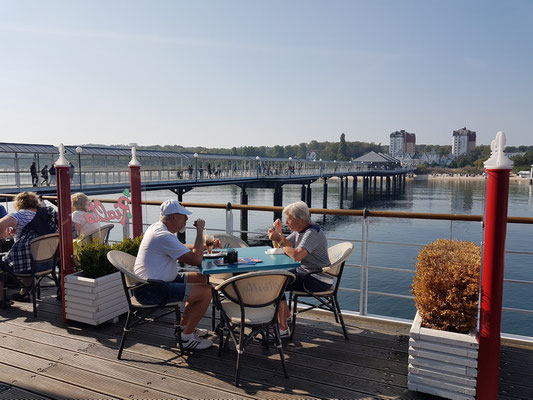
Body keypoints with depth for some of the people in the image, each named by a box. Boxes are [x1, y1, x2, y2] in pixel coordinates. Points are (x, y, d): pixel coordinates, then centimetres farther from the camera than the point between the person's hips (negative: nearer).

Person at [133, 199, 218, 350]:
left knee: (201, 279, 16)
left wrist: (207, 245, 12)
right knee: (206, 291, -15)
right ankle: (187, 338, 0)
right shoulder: (164, 236, -23)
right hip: (150, 291, -11)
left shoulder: (157, 228, 11)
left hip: (152, 281, 11)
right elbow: (196, 260, -23)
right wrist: (200, 231, -13)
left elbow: (183, 248, 25)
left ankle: (184, 326, 24)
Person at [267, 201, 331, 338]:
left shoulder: (312, 233, -22)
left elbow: (296, 255, -35)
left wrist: (279, 240, -23)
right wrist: (279, 232, -2)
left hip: (318, 280, -10)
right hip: (304, 271, 10)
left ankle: (283, 329, -11)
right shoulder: (300, 230, 8)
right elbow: (286, 244, 17)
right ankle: (285, 313, 29)